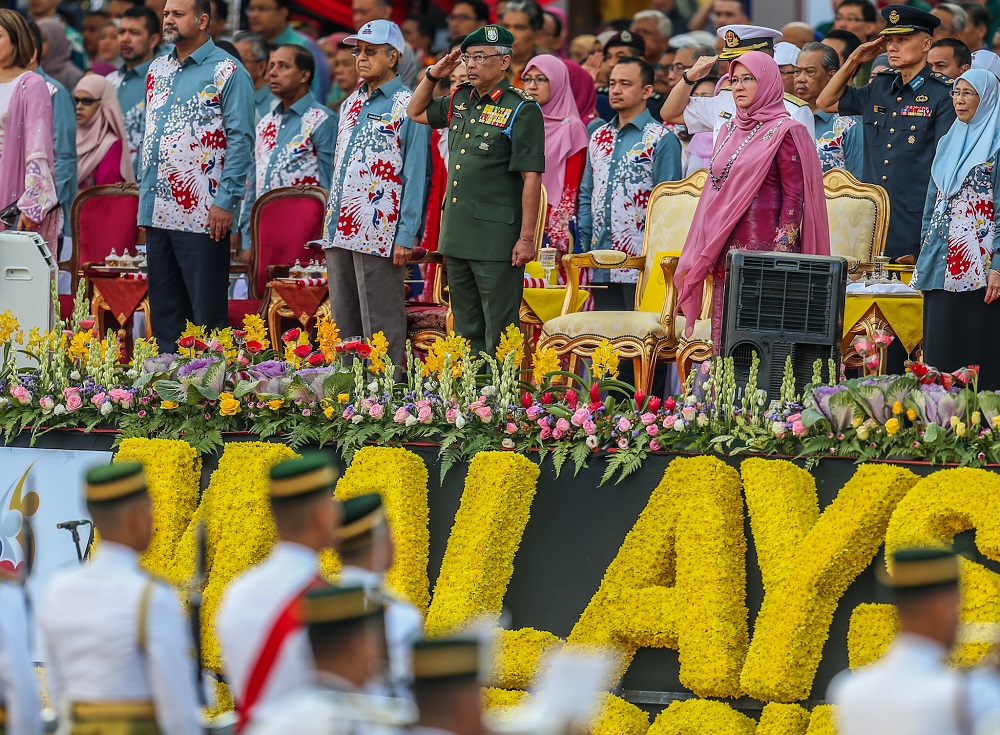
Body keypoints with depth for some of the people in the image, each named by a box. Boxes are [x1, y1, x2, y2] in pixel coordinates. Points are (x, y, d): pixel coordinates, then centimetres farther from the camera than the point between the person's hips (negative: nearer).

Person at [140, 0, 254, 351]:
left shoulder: (226, 72, -5)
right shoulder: (158, 69, 16)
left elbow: (240, 139, -9)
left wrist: (225, 202, -15)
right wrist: (144, 195, 15)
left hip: (202, 215, -7)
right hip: (158, 211, 7)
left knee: (206, 311, -6)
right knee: (163, 310, 9)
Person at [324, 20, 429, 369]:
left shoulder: (407, 106, -4)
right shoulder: (351, 105, 18)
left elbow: (416, 175, -8)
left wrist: (406, 236, -14)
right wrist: (332, 226, 16)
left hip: (379, 233, -8)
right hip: (340, 233, 8)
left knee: (381, 327, -6)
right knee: (343, 324, 10)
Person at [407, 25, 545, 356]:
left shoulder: (521, 110, -9)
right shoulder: (460, 101, 13)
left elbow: (531, 177, -13)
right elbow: (416, 112, 32)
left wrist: (527, 238, -17)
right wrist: (432, 76, 14)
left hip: (497, 238, -8)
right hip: (457, 235, 8)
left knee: (499, 332, -6)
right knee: (466, 329, 12)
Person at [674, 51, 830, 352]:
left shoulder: (784, 133, -5)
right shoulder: (731, 130, 17)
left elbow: (794, 197, -9)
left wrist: (780, 255, -17)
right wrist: (702, 256, 18)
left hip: (763, 248, -7)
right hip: (725, 248, 7)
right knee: (724, 338, 3)